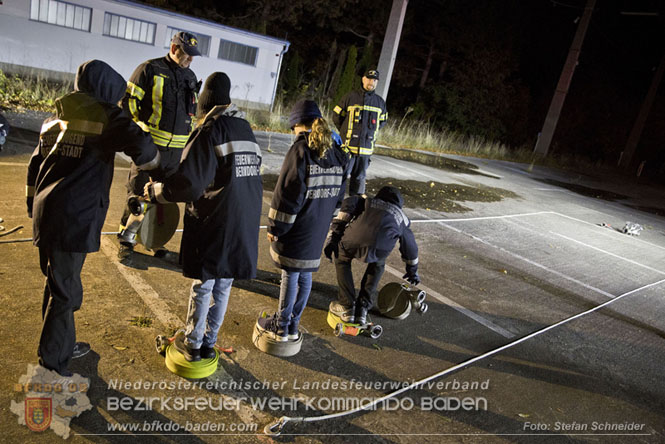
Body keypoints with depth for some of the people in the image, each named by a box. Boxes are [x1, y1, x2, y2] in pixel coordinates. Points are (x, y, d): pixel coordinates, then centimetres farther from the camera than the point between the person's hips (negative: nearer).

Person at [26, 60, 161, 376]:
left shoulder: (57, 116, 18)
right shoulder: (104, 113, -5)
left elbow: (36, 164, 23)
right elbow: (138, 144, -23)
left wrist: (34, 206, 32)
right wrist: (154, 165, -2)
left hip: (46, 210, 8)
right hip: (74, 217, -8)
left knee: (57, 284, 20)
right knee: (64, 291, 0)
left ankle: (63, 345, 35)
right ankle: (51, 366, 9)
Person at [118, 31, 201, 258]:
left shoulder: (190, 76, 15)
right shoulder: (150, 69, -4)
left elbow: (194, 109, 26)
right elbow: (128, 100, -3)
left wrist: (191, 132, 18)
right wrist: (137, 126, -10)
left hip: (176, 148, 6)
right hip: (150, 143, -5)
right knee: (138, 192, 0)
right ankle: (127, 238, 14)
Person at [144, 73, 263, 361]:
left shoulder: (211, 130, -12)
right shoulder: (246, 130, 9)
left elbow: (189, 184, -17)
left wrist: (155, 191, -2)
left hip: (214, 225, -6)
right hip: (244, 227, 6)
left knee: (203, 287, 8)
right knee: (224, 286, 15)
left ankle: (194, 345, 22)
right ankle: (210, 342, 28)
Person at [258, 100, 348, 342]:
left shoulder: (300, 149, -14)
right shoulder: (335, 153, 8)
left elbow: (288, 192, -16)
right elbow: (338, 193, 13)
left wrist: (275, 226, -9)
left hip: (296, 230, -7)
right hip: (318, 231, 7)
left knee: (290, 276, 4)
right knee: (305, 276, 14)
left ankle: (281, 328, 17)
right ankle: (293, 325, 26)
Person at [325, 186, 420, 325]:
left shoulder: (367, 202, 38)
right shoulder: (401, 218, 42)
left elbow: (349, 203, 16)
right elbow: (410, 247, 53)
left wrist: (333, 236, 9)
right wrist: (413, 271, 70)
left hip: (354, 239, -1)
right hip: (380, 248, 1)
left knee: (342, 259, 32)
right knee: (377, 265, 36)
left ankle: (347, 308, 28)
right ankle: (362, 309, 28)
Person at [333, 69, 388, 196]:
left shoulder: (380, 102, 9)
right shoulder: (350, 97, -2)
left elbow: (382, 121, 22)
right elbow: (336, 116, 4)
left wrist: (370, 133, 10)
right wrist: (346, 132, 6)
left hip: (366, 148, 4)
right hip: (348, 146, -3)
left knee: (360, 177, 12)